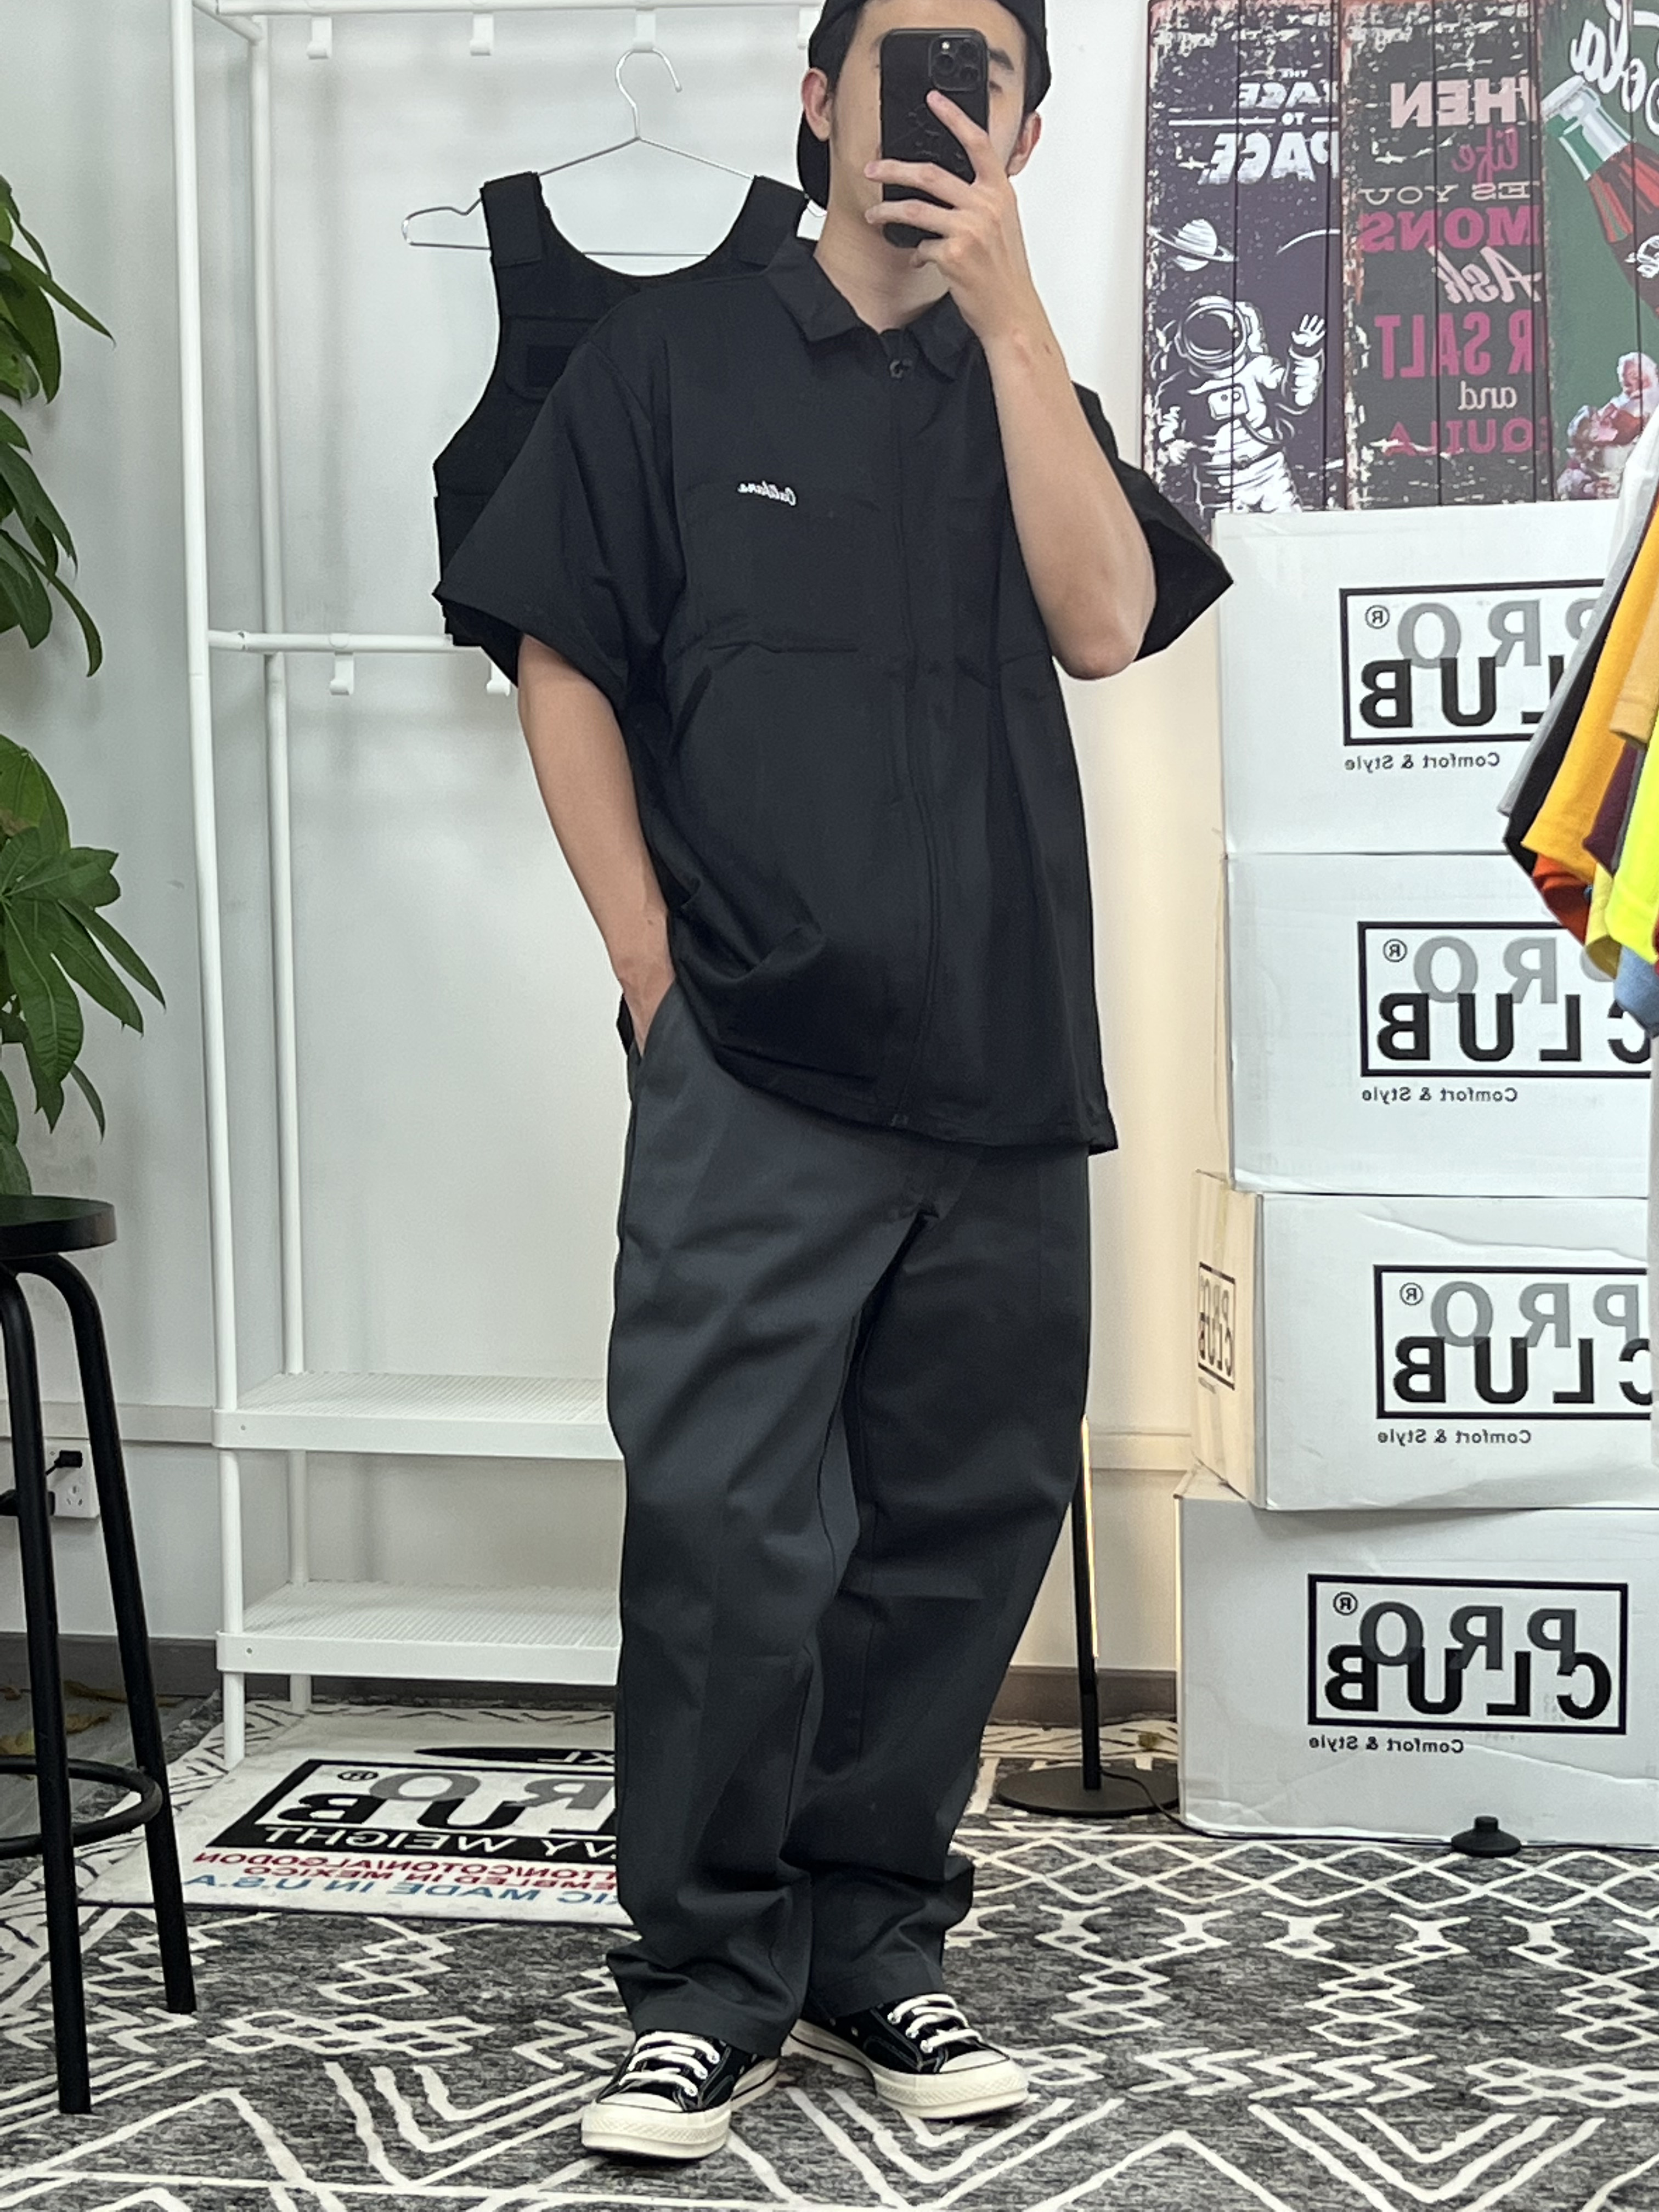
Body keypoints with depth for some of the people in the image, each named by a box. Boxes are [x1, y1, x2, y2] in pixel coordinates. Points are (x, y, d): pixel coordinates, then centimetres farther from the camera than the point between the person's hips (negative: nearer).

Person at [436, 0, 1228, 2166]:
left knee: (963, 1531, 7)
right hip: (754, 1073, -3)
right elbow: (563, 670, 3)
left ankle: (873, 1940, 22)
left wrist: (1007, 304, -7)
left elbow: (1104, 624, -3)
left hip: (1004, 1080, 4)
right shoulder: (666, 365, 7)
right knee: (730, 1536, -6)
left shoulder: (1027, 391, 16)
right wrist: (659, 976, -4)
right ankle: (713, 1977, 8)